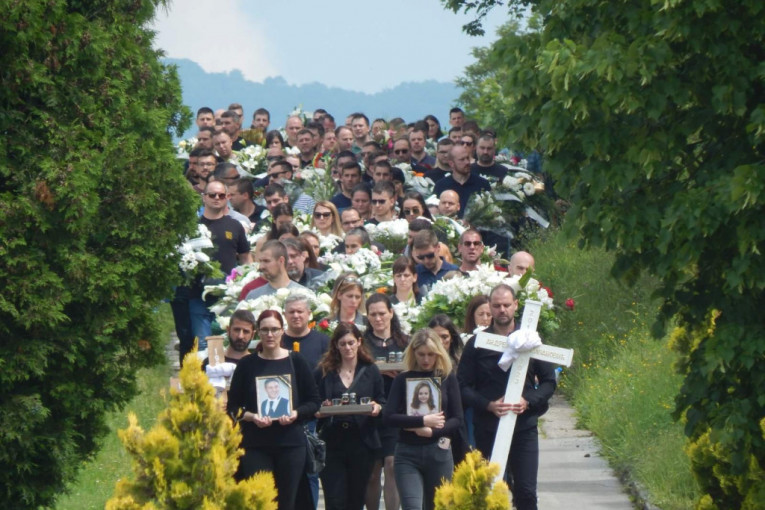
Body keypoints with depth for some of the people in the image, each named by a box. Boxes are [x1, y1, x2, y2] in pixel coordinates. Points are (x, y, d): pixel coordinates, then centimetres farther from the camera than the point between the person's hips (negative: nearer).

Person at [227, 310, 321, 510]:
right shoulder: (247, 365, 4)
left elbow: (314, 401, 6)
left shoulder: (296, 362, 5)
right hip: (255, 446, -1)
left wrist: (296, 414, -12)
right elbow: (232, 407, 4)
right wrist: (251, 416, -14)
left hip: (291, 443, 1)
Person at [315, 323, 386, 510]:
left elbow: (383, 403, 10)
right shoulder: (324, 372, 5)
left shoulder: (370, 371, 8)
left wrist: (377, 408, -12)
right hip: (333, 443, -1)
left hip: (362, 443, 1)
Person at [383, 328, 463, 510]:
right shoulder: (403, 379, 5)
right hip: (408, 454, -1)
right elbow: (388, 417, -5)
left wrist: (432, 431, -14)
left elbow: (457, 419, 1)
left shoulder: (447, 377, 5)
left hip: (439, 453, 1)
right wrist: (423, 421, -15)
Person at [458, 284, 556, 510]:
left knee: (526, 492, -4)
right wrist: (488, 405, -16)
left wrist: (527, 401, -12)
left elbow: (549, 381, 6)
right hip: (487, 429, 0)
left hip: (524, 426, 0)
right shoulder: (476, 343, 3)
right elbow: (463, 387, 0)